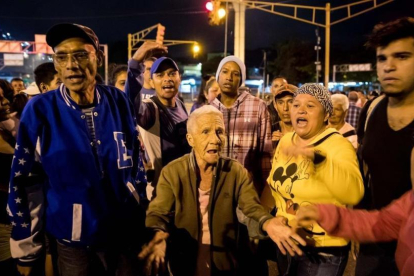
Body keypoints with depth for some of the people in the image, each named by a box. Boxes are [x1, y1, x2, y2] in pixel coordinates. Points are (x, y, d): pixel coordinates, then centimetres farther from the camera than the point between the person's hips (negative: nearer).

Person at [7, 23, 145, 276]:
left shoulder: (118, 102, -8)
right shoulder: (40, 110, -14)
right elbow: (24, 181, -7)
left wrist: (144, 214, 10)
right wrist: (26, 248, -2)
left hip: (126, 232, 2)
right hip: (73, 241, -1)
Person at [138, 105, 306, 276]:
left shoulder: (237, 171, -4)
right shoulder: (172, 172, -9)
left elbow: (252, 206, -11)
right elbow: (158, 211, -13)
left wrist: (266, 223, -35)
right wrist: (158, 234, -37)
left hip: (226, 259, 2)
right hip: (185, 260, -1)